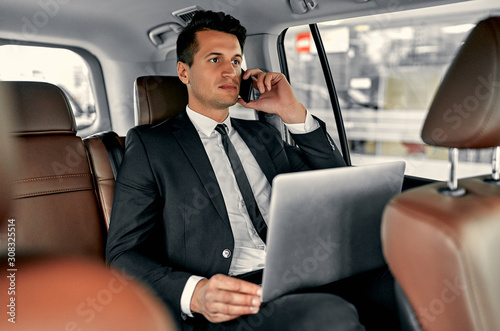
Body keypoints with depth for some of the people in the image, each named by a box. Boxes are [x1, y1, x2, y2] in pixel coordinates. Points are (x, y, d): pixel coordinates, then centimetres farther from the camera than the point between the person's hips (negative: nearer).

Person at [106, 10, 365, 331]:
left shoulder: (263, 135, 20)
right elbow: (124, 255, -2)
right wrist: (195, 293, -22)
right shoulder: (150, 144, 5)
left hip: (300, 280, 6)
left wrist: (294, 113, 7)